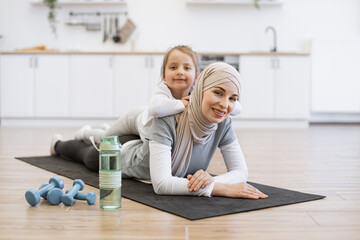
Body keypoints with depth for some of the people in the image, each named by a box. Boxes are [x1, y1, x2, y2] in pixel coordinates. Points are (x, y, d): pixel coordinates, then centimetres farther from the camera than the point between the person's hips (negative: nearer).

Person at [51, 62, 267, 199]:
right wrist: (221, 188, -57)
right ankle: (59, 144, 62)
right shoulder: (166, 121, -47)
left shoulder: (223, 124, -30)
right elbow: (161, 184, -54)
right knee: (88, 155, 31)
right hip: (126, 154, -4)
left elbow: (241, 171, -27)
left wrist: (211, 179, -48)